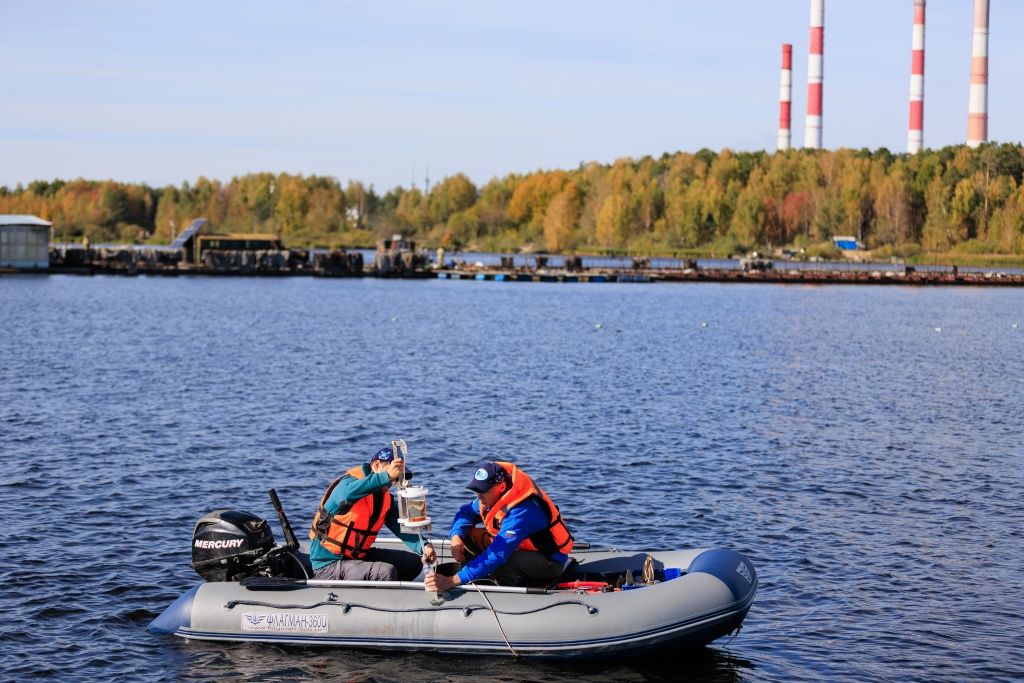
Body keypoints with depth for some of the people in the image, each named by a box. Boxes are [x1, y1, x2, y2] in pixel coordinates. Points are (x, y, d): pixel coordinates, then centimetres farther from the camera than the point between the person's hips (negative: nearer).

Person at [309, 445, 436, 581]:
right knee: (387, 572, -27)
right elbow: (347, 494, -43)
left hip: (358, 556, 9)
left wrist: (423, 547, -23)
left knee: (413, 562, 7)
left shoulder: (386, 499, 6)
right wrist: (386, 476, -50)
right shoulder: (350, 482, -17)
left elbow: (402, 529, -3)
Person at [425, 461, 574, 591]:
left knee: (501, 565, -37)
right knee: (467, 536, -4)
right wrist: (456, 537, -21)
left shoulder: (522, 511, -36)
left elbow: (497, 555, -42)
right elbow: (467, 512, 4)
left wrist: (453, 581, -45)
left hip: (550, 561, -9)